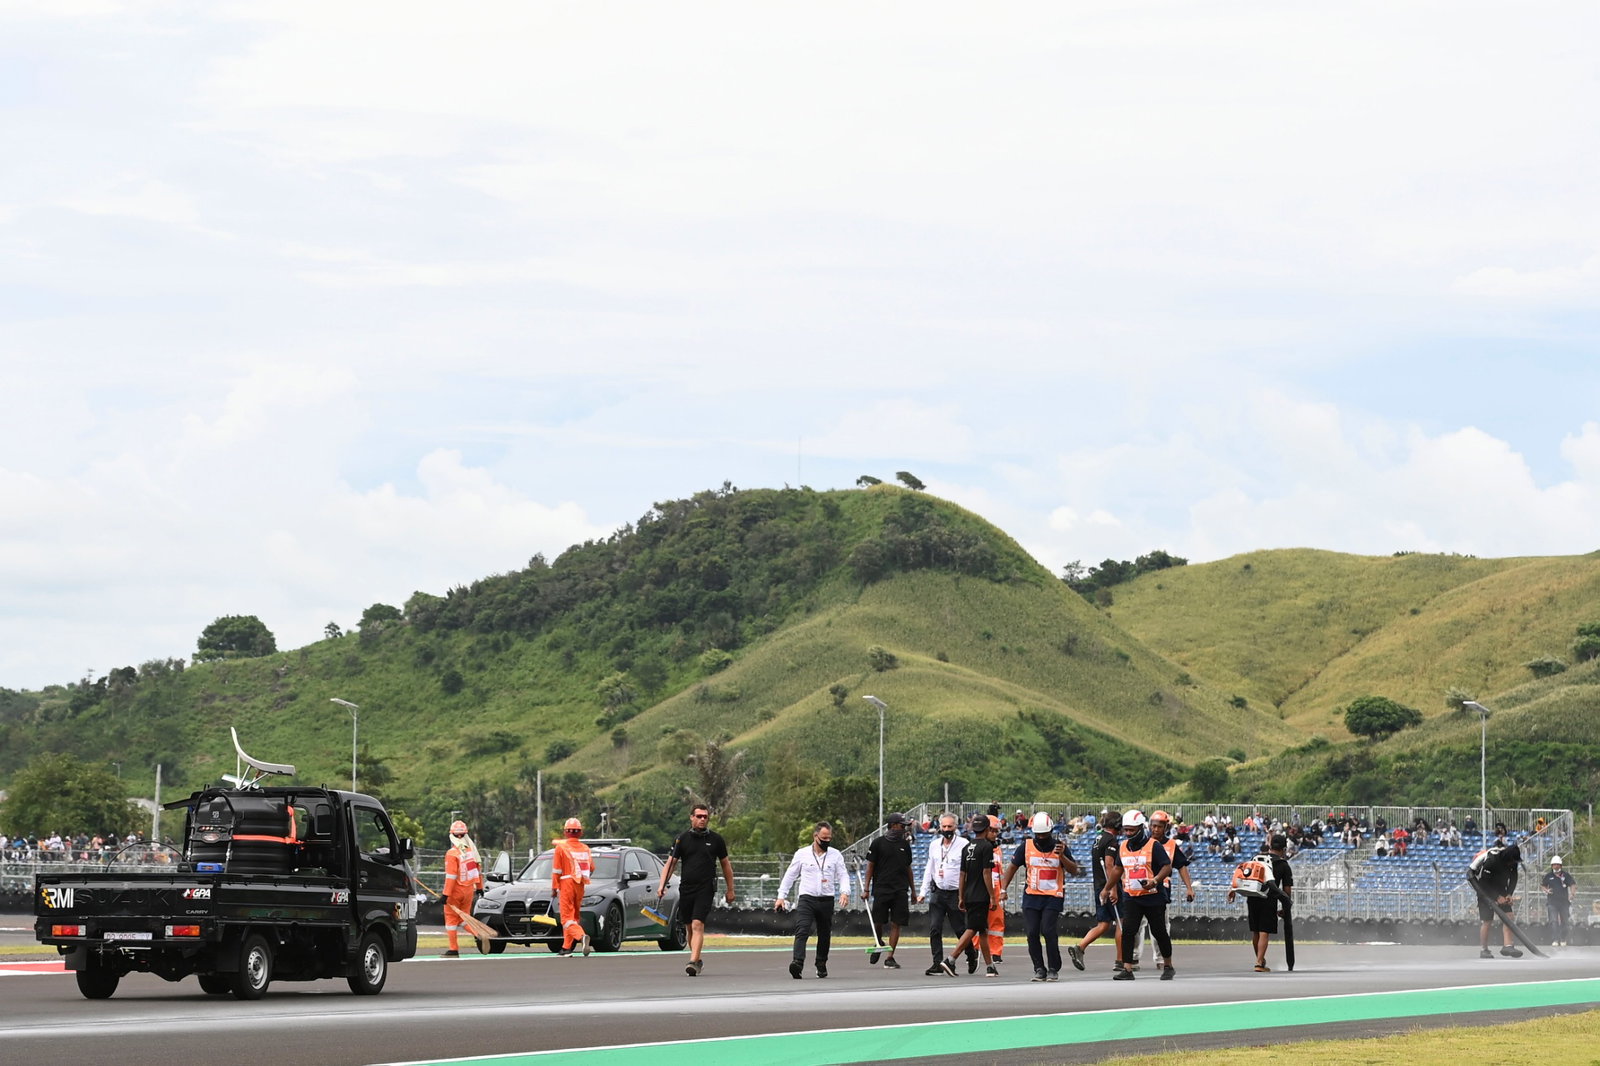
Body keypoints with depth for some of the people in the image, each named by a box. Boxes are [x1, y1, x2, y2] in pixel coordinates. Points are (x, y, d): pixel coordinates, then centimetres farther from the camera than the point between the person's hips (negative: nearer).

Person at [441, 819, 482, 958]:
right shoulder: (471, 850, 2)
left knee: (451, 918, 6)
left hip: (456, 890, -6)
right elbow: (478, 870, 11)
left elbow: (450, 876, -20)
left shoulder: (452, 854, -17)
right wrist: (479, 887, 22)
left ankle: (453, 949, 5)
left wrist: (446, 894, -17)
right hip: (469, 890, 6)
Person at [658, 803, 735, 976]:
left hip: (705, 889, -3)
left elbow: (726, 864, 13)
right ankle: (698, 960, 27)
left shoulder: (716, 839, 5)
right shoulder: (682, 838, 6)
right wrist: (662, 884, -9)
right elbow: (670, 862, 4)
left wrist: (730, 890, 13)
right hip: (686, 888, 3)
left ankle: (693, 962, -24)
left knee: (697, 925, -16)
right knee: (690, 928, 11)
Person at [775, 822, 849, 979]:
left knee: (825, 935, 11)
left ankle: (821, 965, 27)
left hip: (826, 901, 2)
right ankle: (797, 962, -34)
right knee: (802, 931, -20)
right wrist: (781, 896, 5)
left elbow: (843, 876, 6)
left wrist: (845, 892, -13)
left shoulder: (835, 855, 8)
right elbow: (789, 876, 10)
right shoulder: (802, 854, 5)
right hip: (806, 899, -2)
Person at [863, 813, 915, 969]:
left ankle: (889, 957, -1)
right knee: (878, 922, -3)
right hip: (881, 889, -3)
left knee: (896, 924, -3)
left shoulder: (904, 844, 13)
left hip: (900, 890, 3)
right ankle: (878, 944, 28)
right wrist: (866, 888, -4)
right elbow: (870, 866, 2)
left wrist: (912, 890, 20)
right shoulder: (878, 843, 1)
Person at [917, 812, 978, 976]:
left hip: (955, 894, -5)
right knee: (934, 929, -5)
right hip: (937, 893, 5)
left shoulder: (963, 845, -7)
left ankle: (972, 955, 30)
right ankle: (938, 964, -2)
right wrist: (923, 892, 15)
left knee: (960, 929, 5)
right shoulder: (934, 845, 11)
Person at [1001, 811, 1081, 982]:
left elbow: (1074, 871, -4)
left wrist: (1062, 856, -19)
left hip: (1053, 897, -2)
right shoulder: (1026, 847, 3)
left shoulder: (1059, 846, -1)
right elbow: (1012, 866, 13)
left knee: (1048, 931, -14)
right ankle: (1039, 968, 8)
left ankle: (1054, 969, -2)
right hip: (1031, 897, 2)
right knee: (1032, 933, -4)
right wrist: (1003, 889, 8)